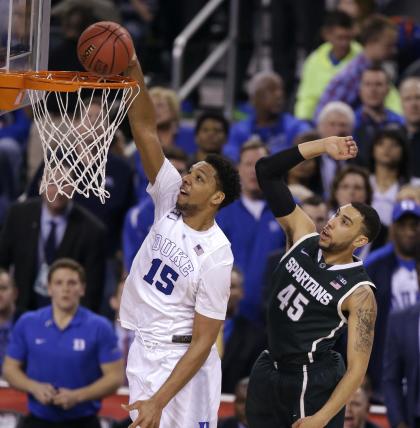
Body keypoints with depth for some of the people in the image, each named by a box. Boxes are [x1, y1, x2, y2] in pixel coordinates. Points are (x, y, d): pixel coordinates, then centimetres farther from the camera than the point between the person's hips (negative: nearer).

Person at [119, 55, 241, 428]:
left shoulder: (215, 256, -19)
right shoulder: (171, 201, -3)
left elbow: (203, 342, -19)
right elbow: (145, 130, -8)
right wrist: (133, 72, -22)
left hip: (182, 362, -7)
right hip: (143, 351, 7)